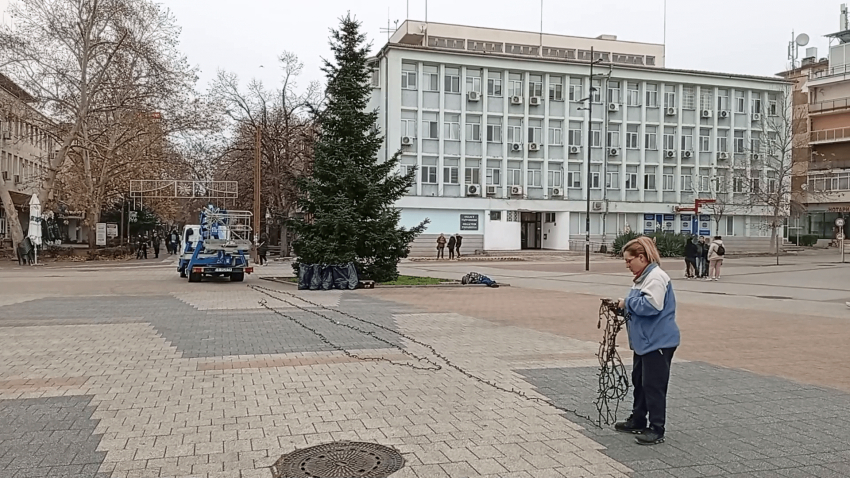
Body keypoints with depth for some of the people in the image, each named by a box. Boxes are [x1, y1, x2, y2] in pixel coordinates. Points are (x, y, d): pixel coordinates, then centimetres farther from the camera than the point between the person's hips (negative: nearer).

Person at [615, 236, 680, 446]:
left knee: (653, 386, -5)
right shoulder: (643, 277, 14)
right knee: (639, 381, 19)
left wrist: (628, 302, -17)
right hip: (644, 341, 11)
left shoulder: (656, 277, -18)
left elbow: (652, 305, -30)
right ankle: (637, 421, 32)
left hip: (658, 342, -11)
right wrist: (625, 306, 6)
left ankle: (657, 430, 4)